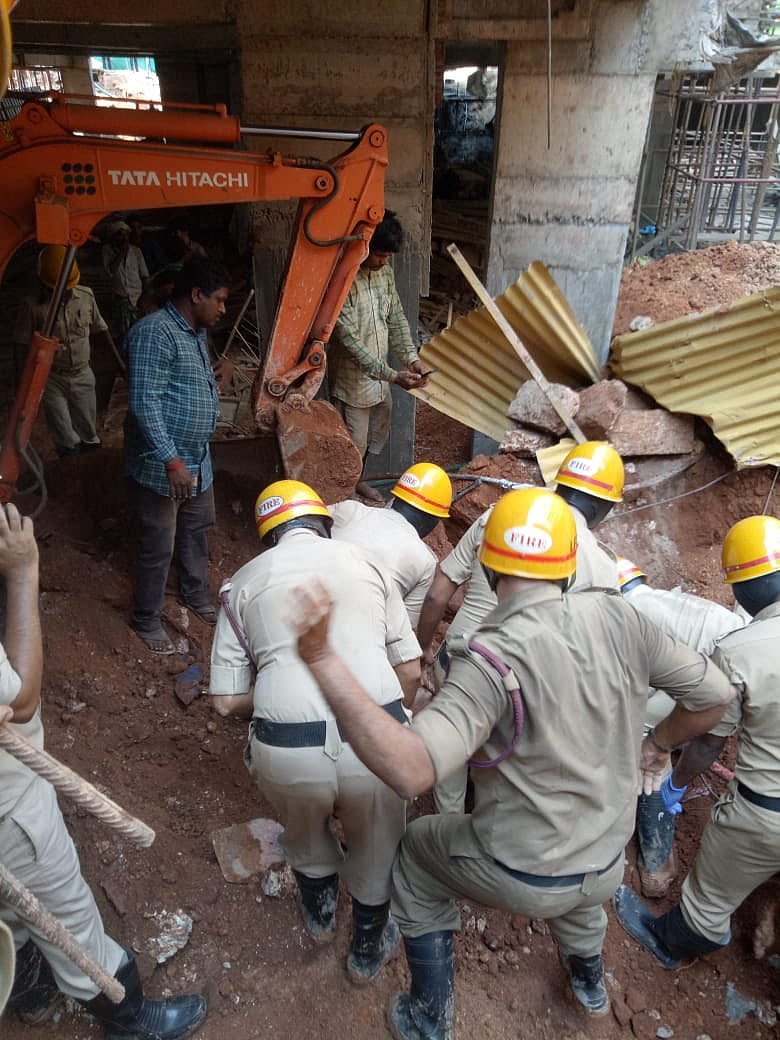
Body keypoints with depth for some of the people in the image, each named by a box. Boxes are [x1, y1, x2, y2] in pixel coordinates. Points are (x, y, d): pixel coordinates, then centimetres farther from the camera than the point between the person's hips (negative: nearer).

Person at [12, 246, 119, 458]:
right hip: (52, 379, -3)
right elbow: (23, 343, -6)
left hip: (83, 376, 3)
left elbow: (100, 328, 8)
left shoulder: (86, 295, -5)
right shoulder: (31, 304, -14)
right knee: (66, 440, 0)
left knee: (89, 436, 14)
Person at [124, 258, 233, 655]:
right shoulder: (154, 332, -19)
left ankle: (196, 595, 43)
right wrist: (172, 461, -28)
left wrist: (217, 377, 6)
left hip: (198, 460, 9)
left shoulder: (196, 334, 11)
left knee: (197, 532, 22)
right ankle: (147, 620, 22)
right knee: (158, 548, 3)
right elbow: (145, 402, -25)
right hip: (160, 467, -9)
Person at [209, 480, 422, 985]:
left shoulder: (244, 581, 13)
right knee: (376, 849, 32)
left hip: (287, 751, 1)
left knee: (305, 831, 36)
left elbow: (227, 699, 9)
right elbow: (411, 670, 11)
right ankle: (369, 951, 54)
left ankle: (319, 912, 62)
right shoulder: (364, 561, 14)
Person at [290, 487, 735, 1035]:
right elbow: (716, 694, -6)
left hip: (523, 879, -4)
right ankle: (590, 979, 65)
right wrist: (655, 744, 12)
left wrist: (323, 660, -45)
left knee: (416, 852, 24)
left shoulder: (493, 658, -30)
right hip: (608, 867, 5)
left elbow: (411, 770, -40)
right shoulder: (617, 617, -16)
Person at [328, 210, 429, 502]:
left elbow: (397, 319, 8)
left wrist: (412, 358, -7)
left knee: (376, 435, 23)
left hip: (379, 377, 8)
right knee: (353, 445, 4)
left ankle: (359, 479, 46)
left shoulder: (385, 274, -1)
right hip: (352, 379, -8)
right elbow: (350, 342, -27)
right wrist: (393, 375, -29)